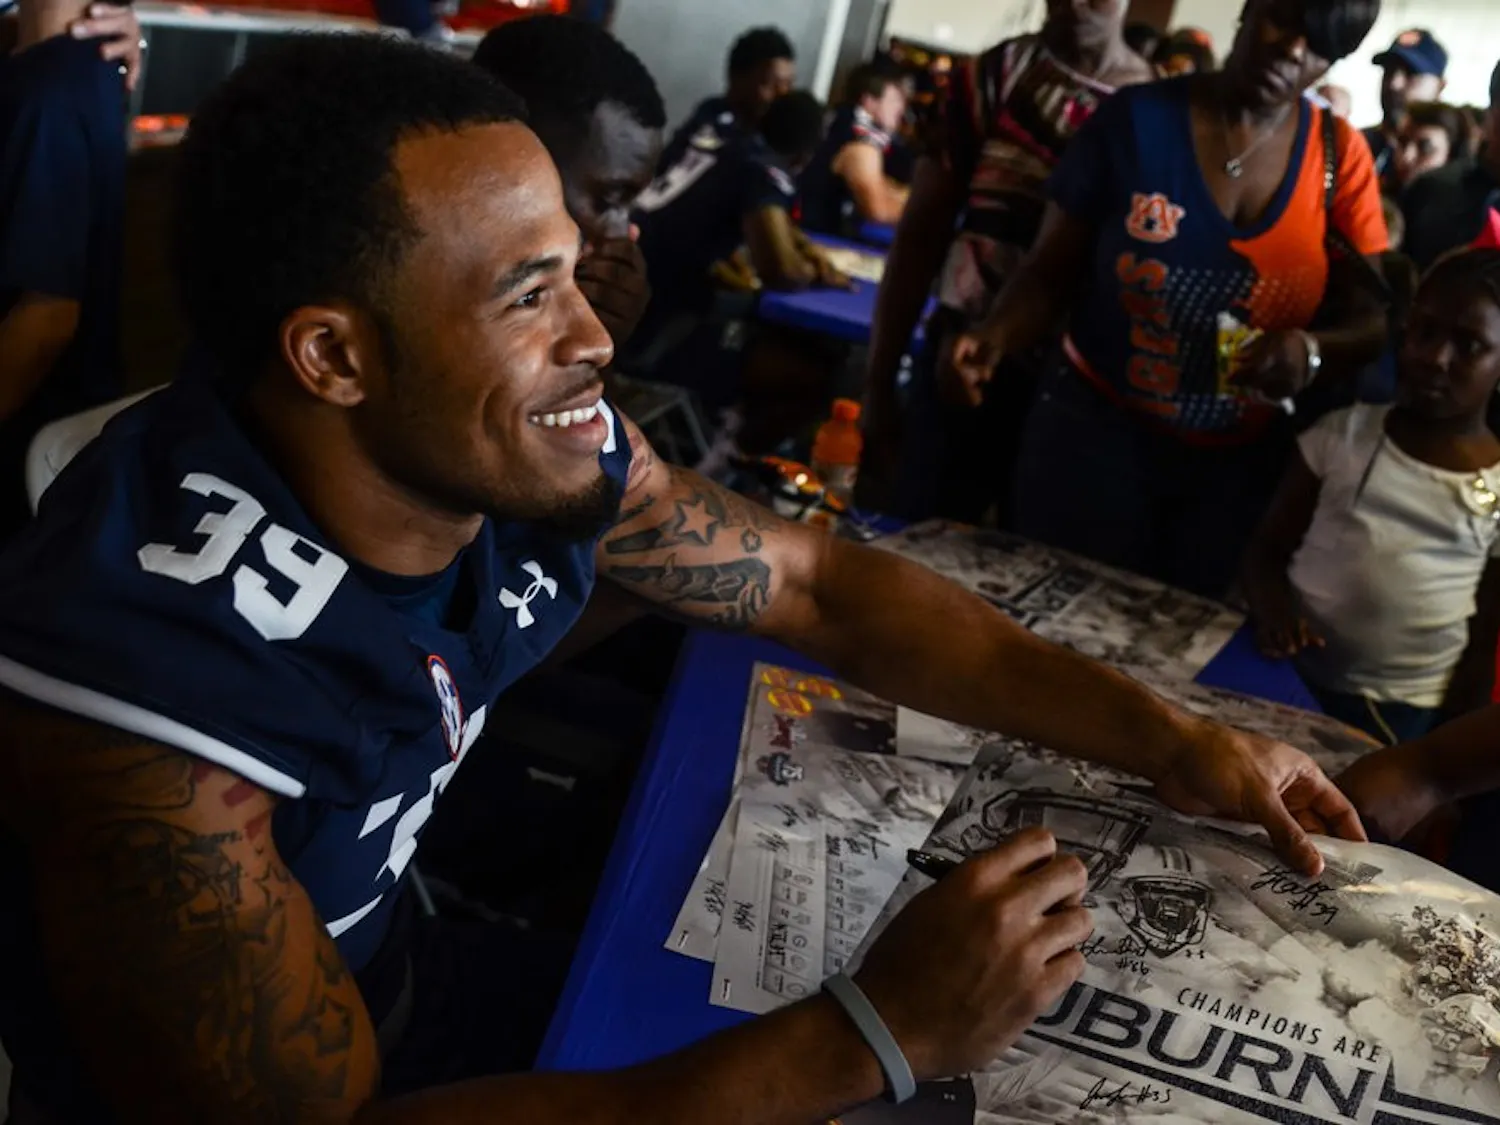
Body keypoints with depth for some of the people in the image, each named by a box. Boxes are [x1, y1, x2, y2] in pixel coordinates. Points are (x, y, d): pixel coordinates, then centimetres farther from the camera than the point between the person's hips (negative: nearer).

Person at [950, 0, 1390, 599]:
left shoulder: (1340, 157, -3)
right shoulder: (1136, 117, -10)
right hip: (1095, 429, -2)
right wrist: (995, 338, -26)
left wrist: (1311, 350, -24)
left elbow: (1374, 316, -2)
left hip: (1242, 461, 2)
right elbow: (1051, 271, -7)